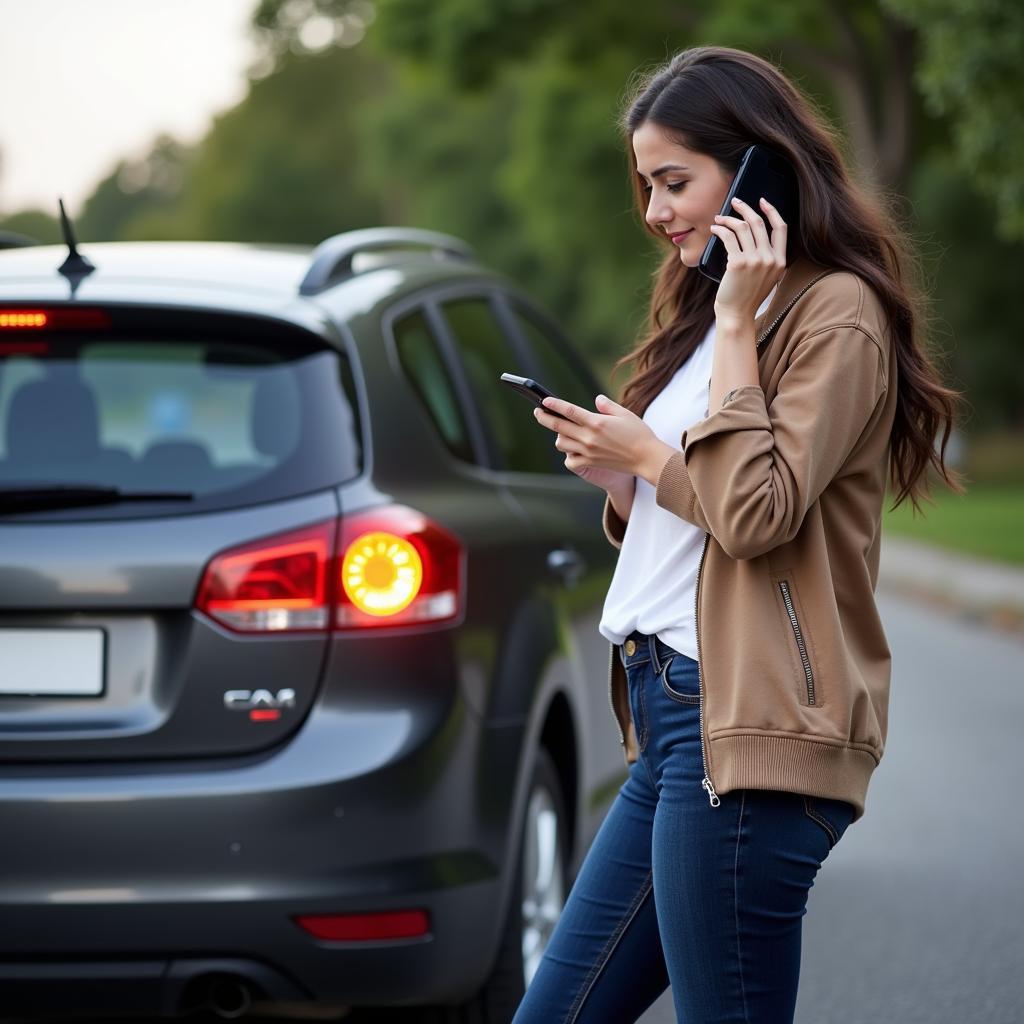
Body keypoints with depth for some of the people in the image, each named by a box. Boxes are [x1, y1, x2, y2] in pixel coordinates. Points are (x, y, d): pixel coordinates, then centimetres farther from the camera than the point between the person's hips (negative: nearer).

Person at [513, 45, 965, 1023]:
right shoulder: (710, 306, 21)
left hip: (750, 728, -10)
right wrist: (620, 475, 5)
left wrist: (734, 324, -12)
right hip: (672, 720, 10)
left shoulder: (836, 311, -7)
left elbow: (755, 513, -19)